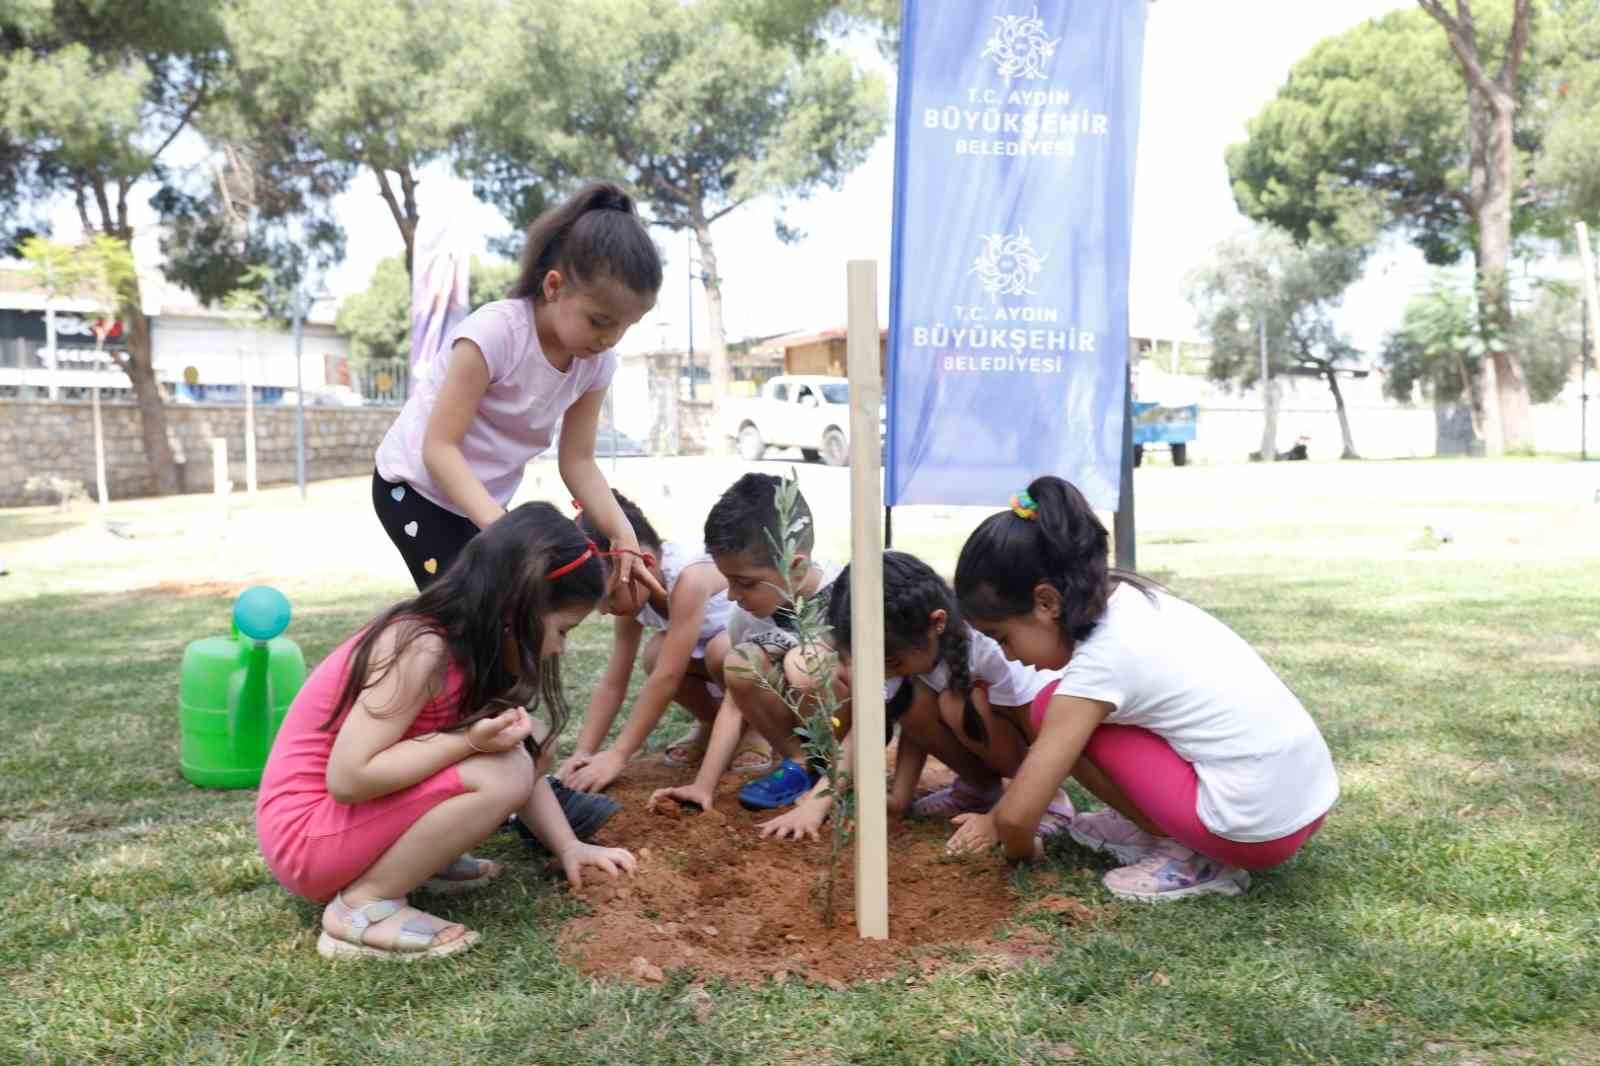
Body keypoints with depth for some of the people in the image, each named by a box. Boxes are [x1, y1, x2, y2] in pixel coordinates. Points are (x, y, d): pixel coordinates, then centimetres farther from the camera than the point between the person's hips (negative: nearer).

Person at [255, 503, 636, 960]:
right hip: (307, 834, -9)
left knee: (528, 743, 2)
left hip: (369, 808, 9)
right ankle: (364, 904, -14)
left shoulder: (469, 643, 0)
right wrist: (471, 740, -30)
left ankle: (420, 859, 5)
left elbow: (524, 762, 7)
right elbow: (347, 779, -28)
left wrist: (567, 845, 0)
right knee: (501, 772, -26)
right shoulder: (421, 650, -26)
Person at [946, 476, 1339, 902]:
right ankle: (1156, 828, 15)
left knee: (1048, 713, -4)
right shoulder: (1132, 601, 6)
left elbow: (1017, 814, -15)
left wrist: (1019, 848, 7)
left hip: (1259, 828, -9)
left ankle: (1183, 854, -1)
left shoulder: (1100, 662, -18)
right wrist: (999, 817, 22)